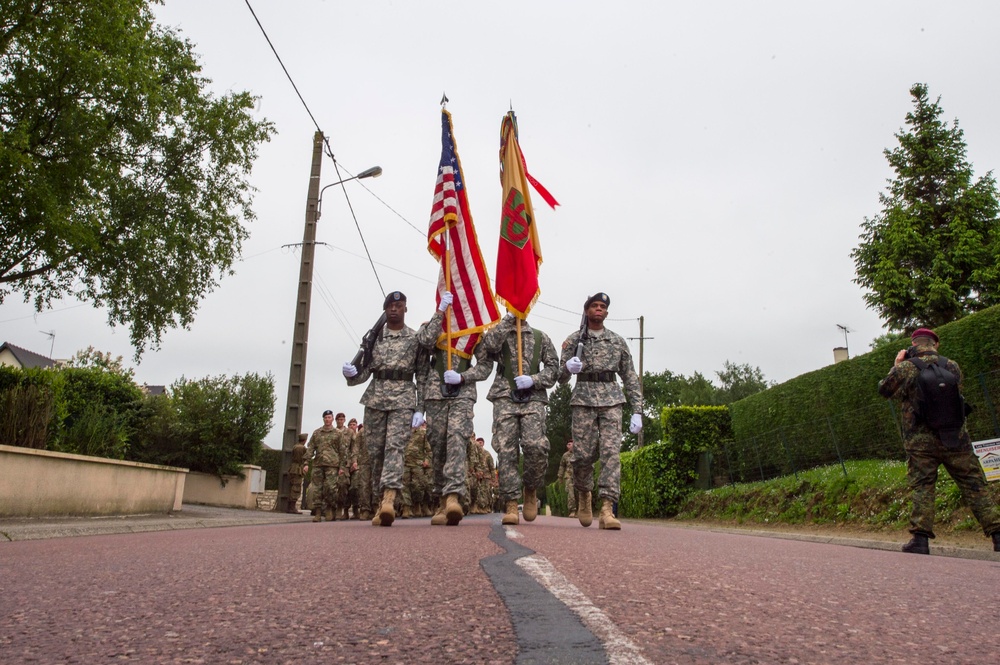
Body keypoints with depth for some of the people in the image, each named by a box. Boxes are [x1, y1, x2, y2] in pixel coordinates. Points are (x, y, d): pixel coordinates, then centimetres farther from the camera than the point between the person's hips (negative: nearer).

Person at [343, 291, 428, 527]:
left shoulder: (416, 338, 7)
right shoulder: (373, 337, 13)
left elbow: (423, 375, 5)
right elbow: (365, 372, 11)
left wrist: (420, 409, -2)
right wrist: (351, 373, -13)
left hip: (403, 399, -3)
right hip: (375, 398, 3)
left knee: (395, 447, -18)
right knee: (376, 452, 4)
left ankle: (388, 500, -32)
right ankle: (381, 503, 13)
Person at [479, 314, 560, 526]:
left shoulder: (540, 337, 19)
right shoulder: (499, 333, 17)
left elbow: (553, 367, 13)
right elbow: (489, 344, -8)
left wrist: (533, 380, -5)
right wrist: (508, 318, -2)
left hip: (533, 398, 0)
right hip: (505, 398, 0)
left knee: (535, 445, -19)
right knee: (506, 450, -10)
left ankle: (531, 489, 7)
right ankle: (510, 504, -7)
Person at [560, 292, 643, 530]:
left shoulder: (618, 341, 13)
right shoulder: (573, 340, 8)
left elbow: (630, 377, 13)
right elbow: (561, 378, 6)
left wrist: (637, 411, 5)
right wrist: (568, 368, -20)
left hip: (611, 401, 1)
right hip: (583, 400, -1)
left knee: (611, 452, -13)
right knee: (583, 455, -3)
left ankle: (607, 510, -16)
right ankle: (583, 494, 26)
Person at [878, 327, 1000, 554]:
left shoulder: (905, 368, -8)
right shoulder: (952, 366, 2)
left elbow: (884, 390, 6)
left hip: (920, 443, -2)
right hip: (956, 439, 2)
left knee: (921, 488, 4)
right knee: (974, 485, 8)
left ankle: (920, 539, 0)